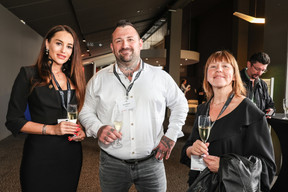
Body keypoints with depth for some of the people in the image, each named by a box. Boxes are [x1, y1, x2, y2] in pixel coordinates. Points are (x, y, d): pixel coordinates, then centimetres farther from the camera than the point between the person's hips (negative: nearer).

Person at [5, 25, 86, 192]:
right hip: (40, 152, -4)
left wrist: (81, 130, -4)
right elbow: (14, 120, -8)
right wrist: (52, 129, -18)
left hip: (71, 152, 5)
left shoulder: (73, 77, 8)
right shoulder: (29, 74, -6)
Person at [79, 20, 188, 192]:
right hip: (112, 164, 1)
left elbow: (180, 105, 10)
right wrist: (98, 129, -12)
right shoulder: (99, 79, 1)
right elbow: (86, 111, 8)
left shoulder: (160, 77, 0)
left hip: (152, 163, 0)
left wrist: (171, 136, 2)